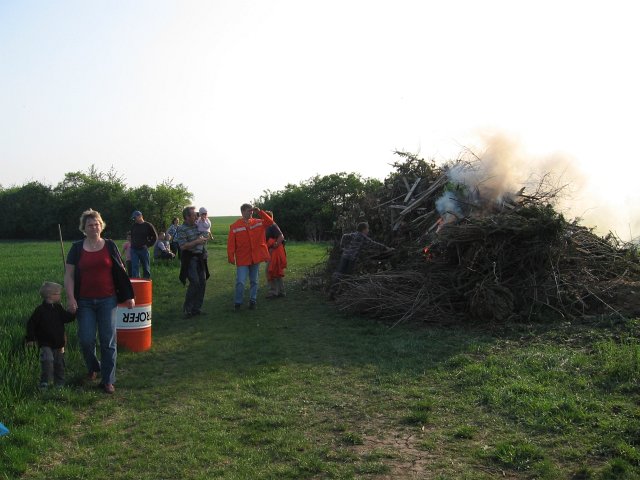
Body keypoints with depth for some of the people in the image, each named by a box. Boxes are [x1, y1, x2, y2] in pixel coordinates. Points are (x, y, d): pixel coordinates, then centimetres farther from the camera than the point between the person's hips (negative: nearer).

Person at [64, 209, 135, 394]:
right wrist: (70, 298, -7)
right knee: (86, 339, -1)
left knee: (108, 341, -1)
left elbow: (120, 271, 6)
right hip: (85, 301, 1)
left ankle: (108, 380, 8)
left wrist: (129, 296, 3)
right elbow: (69, 276, 3)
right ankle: (93, 368, 29)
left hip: (107, 300, 0)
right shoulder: (77, 248, 4)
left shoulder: (109, 246, 3)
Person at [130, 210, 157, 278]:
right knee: (134, 267, -4)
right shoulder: (133, 226, 10)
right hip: (134, 250, 3)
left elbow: (155, 237, 2)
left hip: (144, 250, -3)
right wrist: (132, 245, 12)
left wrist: (148, 244, -4)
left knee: (146, 267, 5)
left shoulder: (148, 225, -2)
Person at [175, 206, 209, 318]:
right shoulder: (182, 229, -11)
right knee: (195, 282, -14)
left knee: (202, 282, 6)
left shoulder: (197, 226, 11)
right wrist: (197, 241, -16)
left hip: (199, 257, 7)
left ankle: (196, 308, 17)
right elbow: (183, 246, -19)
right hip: (189, 258, -7)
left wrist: (203, 240, 5)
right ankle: (187, 309, -1)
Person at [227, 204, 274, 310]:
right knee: (240, 282, -8)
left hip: (256, 258, 4)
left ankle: (253, 301, 23)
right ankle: (238, 303, 7)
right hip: (242, 259, -4)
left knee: (254, 281, 12)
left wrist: (260, 212, -7)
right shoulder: (234, 226, -5)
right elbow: (231, 243, -7)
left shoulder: (258, 222, 6)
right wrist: (231, 257, -12)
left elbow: (270, 222, 0)